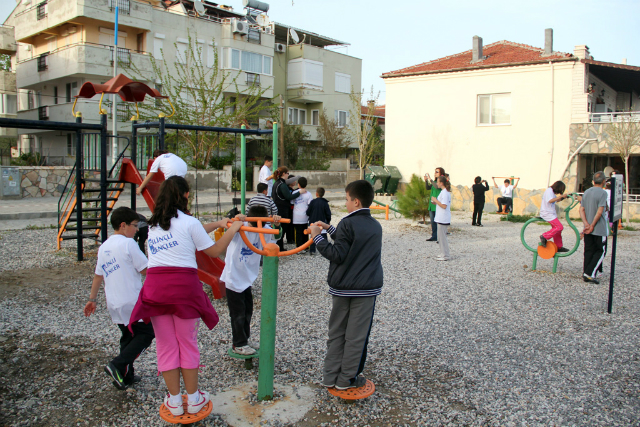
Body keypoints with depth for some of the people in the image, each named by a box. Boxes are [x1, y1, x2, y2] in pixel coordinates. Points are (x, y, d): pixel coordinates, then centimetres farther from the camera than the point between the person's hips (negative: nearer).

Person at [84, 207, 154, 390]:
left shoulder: (104, 247, 11)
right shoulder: (128, 244, -13)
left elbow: (98, 275, 16)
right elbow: (145, 270, -12)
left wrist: (92, 299, 22)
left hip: (114, 304, 8)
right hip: (132, 302, -8)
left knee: (128, 337, 18)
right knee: (146, 334, 2)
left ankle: (126, 376, 19)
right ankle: (117, 365, -9)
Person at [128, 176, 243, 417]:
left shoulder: (153, 224, 13)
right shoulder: (188, 222, -4)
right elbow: (215, 251, 2)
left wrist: (217, 223, 24)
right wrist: (232, 230, 13)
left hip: (155, 286, 4)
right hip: (183, 284, -4)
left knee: (166, 345, 12)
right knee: (188, 343, 11)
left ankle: (174, 401, 22)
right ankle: (193, 399, 23)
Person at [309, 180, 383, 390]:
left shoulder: (347, 223, -10)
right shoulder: (376, 226, 8)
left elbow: (337, 255, -12)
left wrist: (317, 237, -5)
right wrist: (330, 229, 18)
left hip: (342, 286, -3)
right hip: (367, 288, 3)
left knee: (336, 333, 11)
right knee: (356, 335, 7)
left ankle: (330, 376, 19)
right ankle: (346, 379, 14)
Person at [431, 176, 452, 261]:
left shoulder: (445, 193, -17)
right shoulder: (444, 192, 15)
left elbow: (444, 206, -23)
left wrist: (435, 200, -15)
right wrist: (436, 202, 9)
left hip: (443, 219, -11)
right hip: (441, 218, 11)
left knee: (442, 237, -5)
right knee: (441, 237, 16)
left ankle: (445, 256, 0)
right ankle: (443, 254, 23)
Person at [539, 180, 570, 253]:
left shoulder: (552, 191, 17)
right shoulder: (549, 191, -15)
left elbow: (556, 200, 28)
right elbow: (550, 200, -30)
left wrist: (564, 197, 15)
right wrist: (560, 196, -31)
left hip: (551, 214, 11)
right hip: (547, 214, -11)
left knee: (556, 228, 11)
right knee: (559, 227, -17)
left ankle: (559, 247, 17)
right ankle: (544, 237, -12)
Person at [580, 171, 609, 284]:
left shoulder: (586, 192, 8)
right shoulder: (603, 193, -12)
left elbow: (581, 209, 4)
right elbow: (599, 212, -18)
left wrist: (586, 224, -4)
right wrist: (592, 226, -12)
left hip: (588, 229, 6)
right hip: (600, 229, -6)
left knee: (588, 251, 11)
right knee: (600, 251, 3)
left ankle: (585, 274, 11)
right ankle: (590, 274, -6)